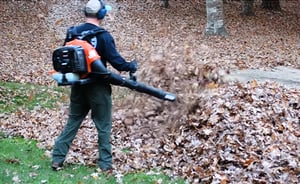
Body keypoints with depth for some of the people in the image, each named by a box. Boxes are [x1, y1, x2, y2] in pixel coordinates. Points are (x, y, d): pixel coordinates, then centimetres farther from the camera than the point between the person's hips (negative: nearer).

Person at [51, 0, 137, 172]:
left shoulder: (72, 32, 2)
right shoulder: (103, 35, -15)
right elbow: (115, 60, -14)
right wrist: (131, 66, 4)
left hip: (78, 86, 5)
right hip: (98, 87, -5)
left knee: (72, 123, 15)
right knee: (103, 126, 7)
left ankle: (57, 158, 13)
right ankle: (105, 163, 12)